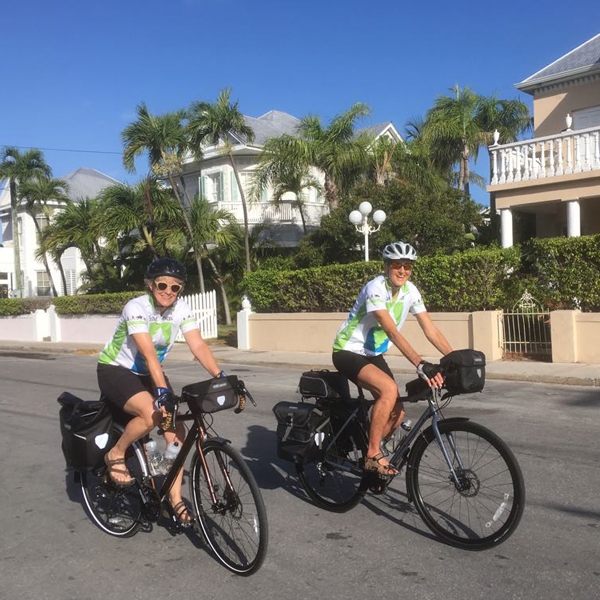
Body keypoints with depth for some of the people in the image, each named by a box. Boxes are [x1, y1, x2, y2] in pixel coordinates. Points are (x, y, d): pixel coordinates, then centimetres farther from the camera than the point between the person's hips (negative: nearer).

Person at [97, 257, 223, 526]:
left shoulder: (181, 308, -11)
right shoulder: (136, 308, -27)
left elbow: (198, 346, -20)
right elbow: (149, 354, -37)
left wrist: (220, 376, -34)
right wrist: (162, 390, -47)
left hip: (146, 374, 6)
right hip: (115, 371, -6)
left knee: (176, 429, -9)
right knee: (152, 414, -33)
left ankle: (175, 498, 2)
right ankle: (115, 456, -5)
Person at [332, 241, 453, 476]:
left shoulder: (410, 291, -5)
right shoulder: (376, 288, -26)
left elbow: (431, 330, -7)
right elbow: (392, 331, -37)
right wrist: (421, 365, -45)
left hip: (374, 355, 7)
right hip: (348, 352, -7)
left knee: (397, 412, -1)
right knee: (389, 388, -30)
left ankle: (371, 454, 23)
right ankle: (373, 454, -18)